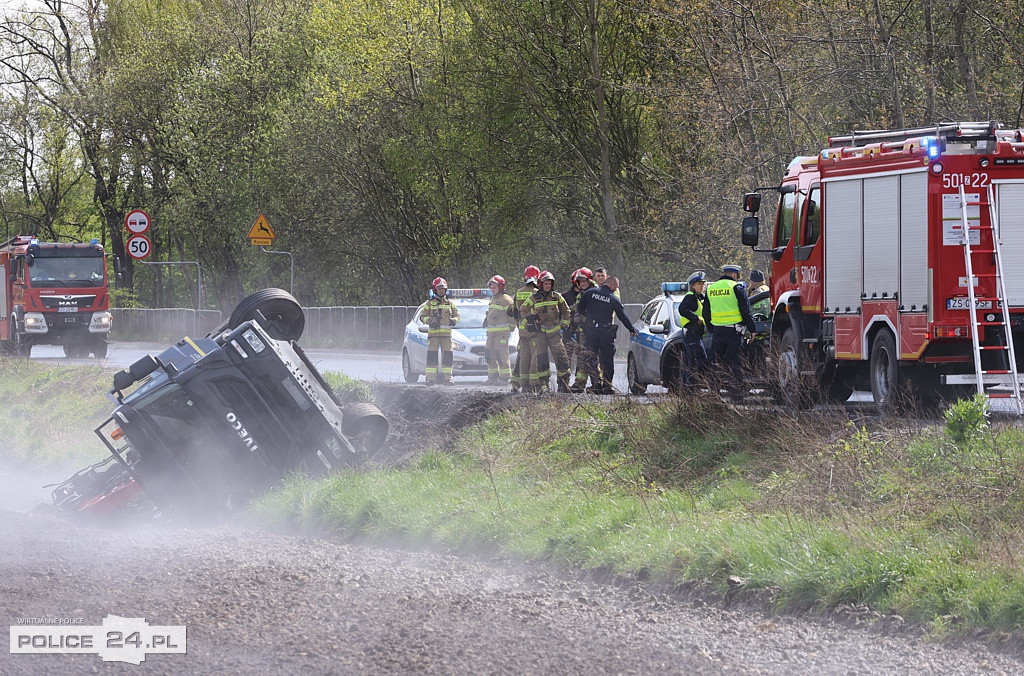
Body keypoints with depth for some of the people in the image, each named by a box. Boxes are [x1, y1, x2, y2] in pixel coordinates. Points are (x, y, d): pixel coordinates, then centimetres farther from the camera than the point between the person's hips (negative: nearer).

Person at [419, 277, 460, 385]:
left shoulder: (449, 303, 14)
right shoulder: (430, 303, 9)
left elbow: (457, 315, 17)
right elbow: (422, 316, 7)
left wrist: (453, 320, -6)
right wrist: (429, 320, -14)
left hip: (446, 333, 2)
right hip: (433, 332, -2)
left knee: (447, 356, -2)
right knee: (432, 356, -7)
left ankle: (447, 378, 2)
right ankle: (430, 378, -7)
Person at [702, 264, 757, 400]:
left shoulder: (711, 289, 12)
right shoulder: (736, 287, -6)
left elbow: (706, 314, 18)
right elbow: (745, 310, -7)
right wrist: (751, 329, 1)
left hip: (717, 331, 4)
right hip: (734, 330, -4)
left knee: (719, 362, 12)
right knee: (736, 362, -1)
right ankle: (737, 391, -4)